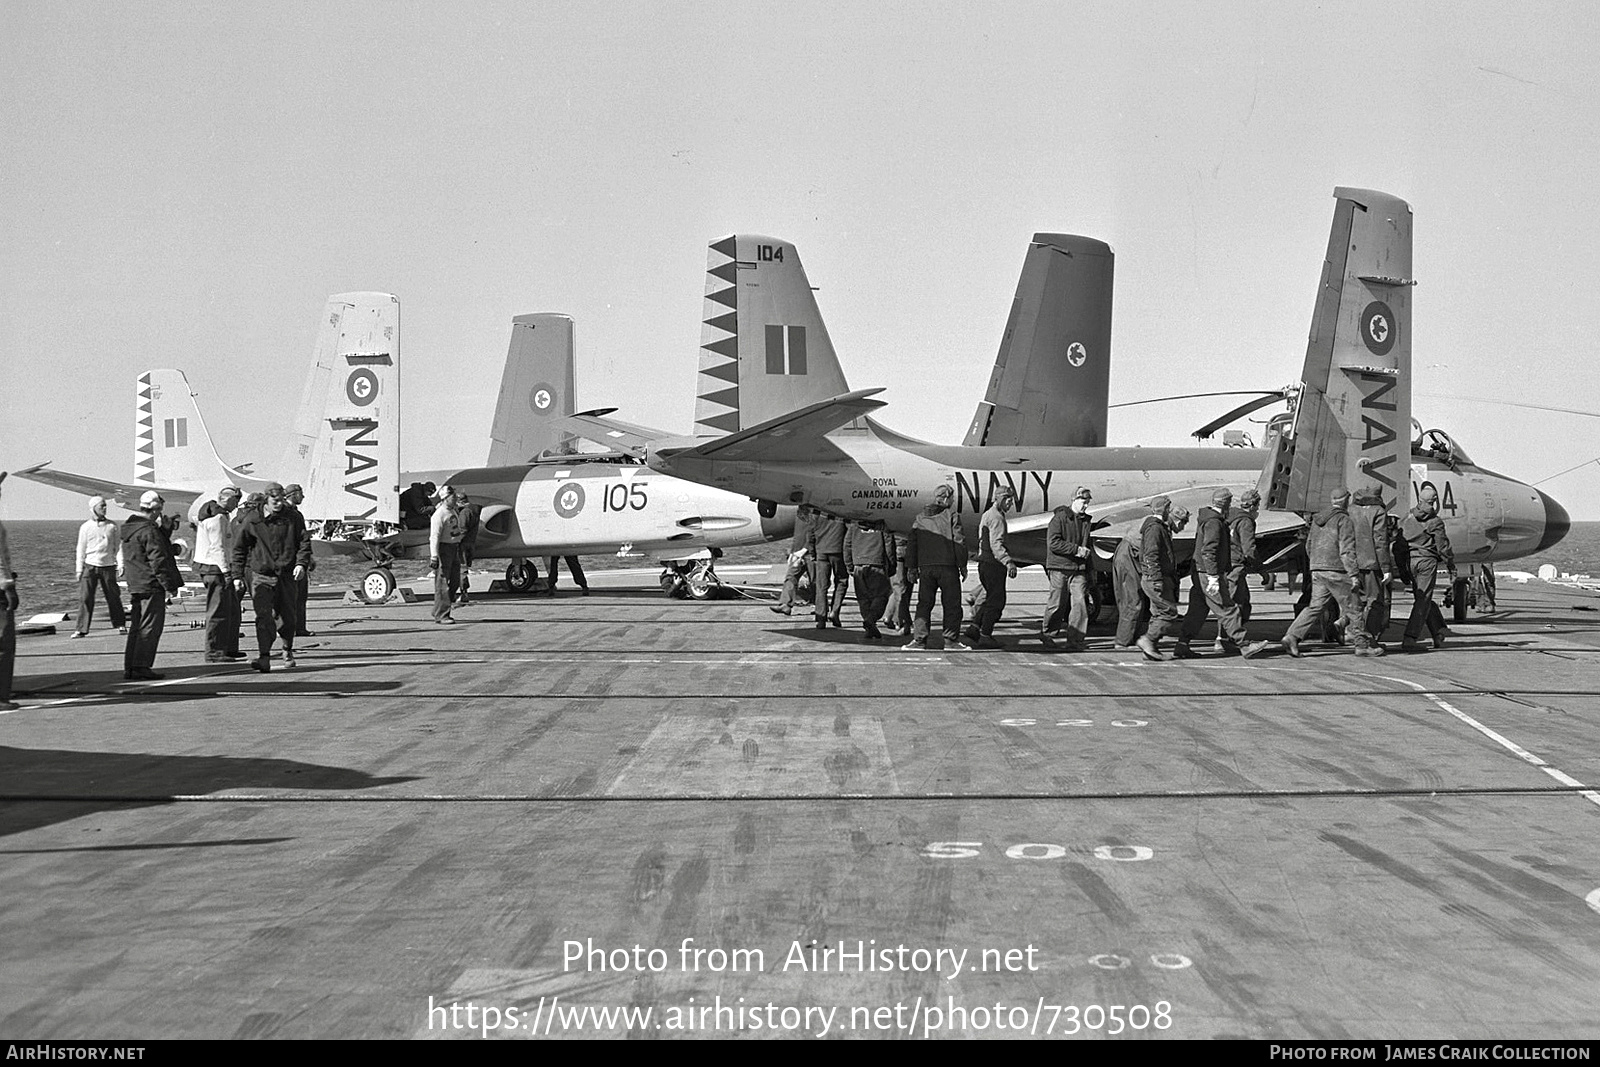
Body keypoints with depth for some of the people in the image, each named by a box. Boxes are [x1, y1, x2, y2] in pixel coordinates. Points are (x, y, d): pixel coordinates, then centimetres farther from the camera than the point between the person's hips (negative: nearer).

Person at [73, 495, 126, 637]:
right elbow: (81, 549, 6)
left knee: (113, 597, 5)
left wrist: (120, 564, -3)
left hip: (108, 566, 1)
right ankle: (81, 629, -4)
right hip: (90, 565, -1)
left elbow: (118, 546, 7)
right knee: (85, 598, -6)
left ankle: (120, 625, 20)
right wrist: (79, 569, 2)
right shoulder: (85, 527, 3)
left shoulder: (112, 526, 5)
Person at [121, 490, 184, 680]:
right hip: (151, 586, -9)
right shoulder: (149, 530, -16)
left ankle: (130, 668, 15)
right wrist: (169, 586, -14)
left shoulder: (129, 527, 14)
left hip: (135, 585, 9)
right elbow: (158, 561, -17)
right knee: (150, 627, -5)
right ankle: (141, 667, -6)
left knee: (137, 627, 13)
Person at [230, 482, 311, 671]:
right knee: (263, 617, -16)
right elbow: (239, 549, 6)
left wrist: (301, 563, -9)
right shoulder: (252, 522, -1)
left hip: (286, 576, 2)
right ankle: (264, 658, -21)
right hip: (261, 576, -2)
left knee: (288, 618, 11)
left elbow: (304, 542, 7)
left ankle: (288, 650, 37)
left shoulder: (292, 519, 3)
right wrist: (237, 576, 1)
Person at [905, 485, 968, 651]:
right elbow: (959, 542, -7)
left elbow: (912, 544, 11)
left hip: (925, 567, 4)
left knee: (924, 604, 8)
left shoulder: (920, 518, 10)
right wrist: (962, 565, 0)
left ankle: (919, 639, 0)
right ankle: (951, 640, 2)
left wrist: (911, 568, 17)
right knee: (951, 604, 4)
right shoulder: (951, 516, -3)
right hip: (947, 566, -4)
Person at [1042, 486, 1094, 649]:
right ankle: (1045, 632, 23)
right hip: (1060, 567, -5)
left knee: (1080, 602, -7)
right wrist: (1076, 549, -18)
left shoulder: (1086, 520, 14)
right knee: (1057, 603, 2)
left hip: (1079, 568, 5)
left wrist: (1088, 551, 10)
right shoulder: (1060, 518, -7)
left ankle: (1075, 638, -5)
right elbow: (1053, 543, -16)